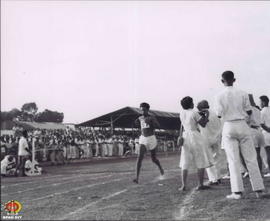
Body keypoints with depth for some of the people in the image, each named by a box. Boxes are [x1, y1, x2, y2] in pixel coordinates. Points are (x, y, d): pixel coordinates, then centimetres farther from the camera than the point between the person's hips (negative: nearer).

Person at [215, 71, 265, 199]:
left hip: (229, 127, -1)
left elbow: (219, 115, -4)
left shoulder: (219, 96, -4)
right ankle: (258, 189, 9)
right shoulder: (242, 94, 0)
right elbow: (249, 112, 3)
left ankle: (237, 191, -3)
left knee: (233, 161, 1)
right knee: (251, 158, 6)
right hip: (242, 126, 1)